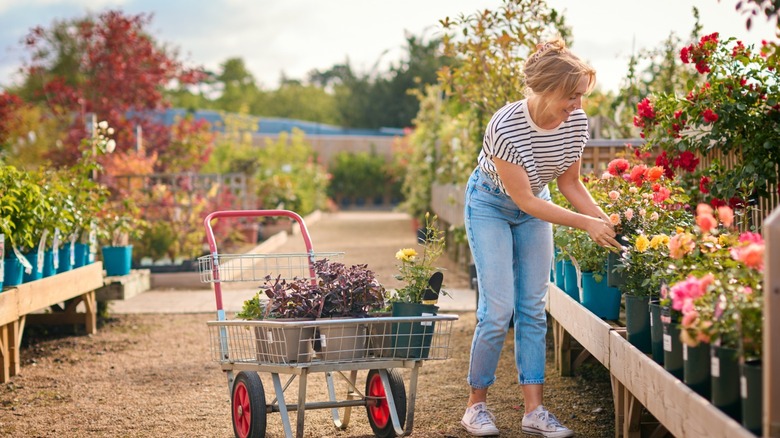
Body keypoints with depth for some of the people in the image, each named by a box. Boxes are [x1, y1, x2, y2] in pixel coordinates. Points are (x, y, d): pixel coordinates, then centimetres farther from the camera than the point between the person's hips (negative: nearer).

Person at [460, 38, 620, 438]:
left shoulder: (576, 122, -19)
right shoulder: (505, 127, -35)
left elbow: (569, 183, -4)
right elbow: (524, 201, -28)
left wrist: (606, 221, -17)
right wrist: (586, 224, -30)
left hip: (535, 203, 5)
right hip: (492, 205, -5)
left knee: (533, 308, 0)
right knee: (499, 309, -11)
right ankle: (476, 405, 5)